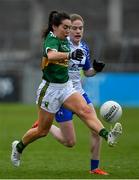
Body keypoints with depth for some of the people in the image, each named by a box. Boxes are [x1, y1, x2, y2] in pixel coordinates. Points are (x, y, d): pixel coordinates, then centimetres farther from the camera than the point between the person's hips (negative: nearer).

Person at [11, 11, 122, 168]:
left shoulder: (63, 40, 8)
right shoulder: (51, 40, -19)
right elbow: (51, 55, -44)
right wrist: (70, 55, -60)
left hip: (66, 86, 7)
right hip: (50, 89, -7)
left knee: (86, 111, -20)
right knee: (43, 130, 7)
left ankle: (107, 136, -40)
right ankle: (19, 147, 32)